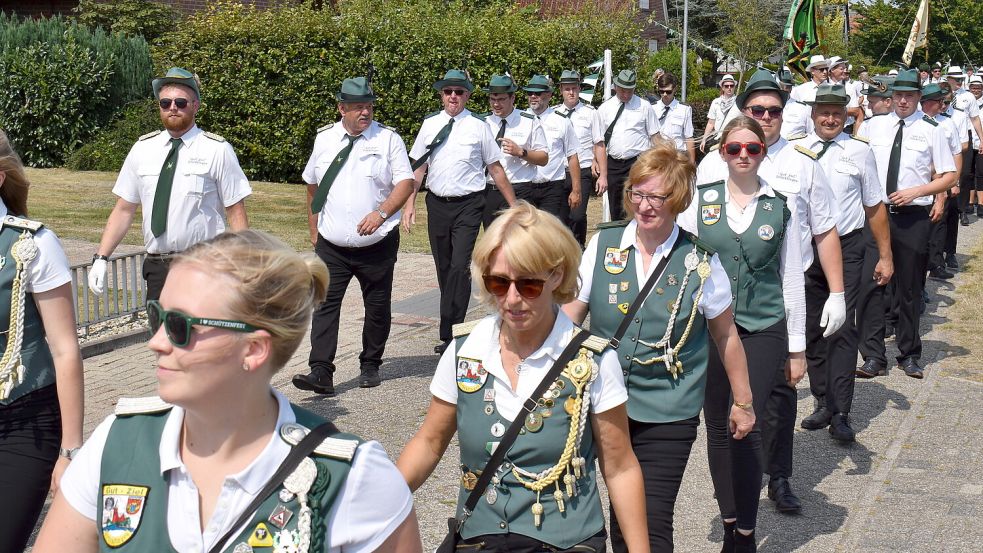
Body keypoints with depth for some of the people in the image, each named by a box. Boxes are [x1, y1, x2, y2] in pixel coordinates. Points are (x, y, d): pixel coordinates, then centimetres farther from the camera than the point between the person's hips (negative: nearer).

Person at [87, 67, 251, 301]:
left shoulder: (217, 150, -1)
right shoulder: (142, 149, 9)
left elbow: (236, 212, -4)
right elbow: (124, 209, 12)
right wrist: (101, 258, 3)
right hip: (157, 269, 3)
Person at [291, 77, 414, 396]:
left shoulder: (388, 139, -1)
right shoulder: (324, 139, 7)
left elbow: (405, 182, -7)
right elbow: (312, 186, 17)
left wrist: (380, 214, -21)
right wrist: (313, 229, 15)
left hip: (377, 244, -1)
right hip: (331, 246, 1)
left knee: (377, 307, 9)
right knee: (325, 305, -8)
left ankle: (370, 366, 25)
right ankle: (321, 373, -10)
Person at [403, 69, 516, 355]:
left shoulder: (478, 127, -1)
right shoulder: (430, 125, 7)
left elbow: (496, 169, 4)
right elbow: (418, 168, 11)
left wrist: (515, 206, 5)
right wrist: (410, 204, 4)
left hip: (469, 205, -3)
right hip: (437, 203, 4)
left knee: (460, 267, -14)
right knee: (444, 269, 12)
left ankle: (450, 335, -11)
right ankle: (451, 329, 27)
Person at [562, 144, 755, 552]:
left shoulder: (699, 262, -6)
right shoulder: (603, 245, -2)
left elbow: (725, 334, 4)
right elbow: (569, 315, 2)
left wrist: (742, 402, 12)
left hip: (668, 415, -3)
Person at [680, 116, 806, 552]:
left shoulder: (780, 207, 3)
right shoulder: (700, 200, 3)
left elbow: (792, 278, 7)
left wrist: (796, 347, 7)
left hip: (763, 329, -1)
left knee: (747, 429, -8)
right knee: (719, 429, 9)